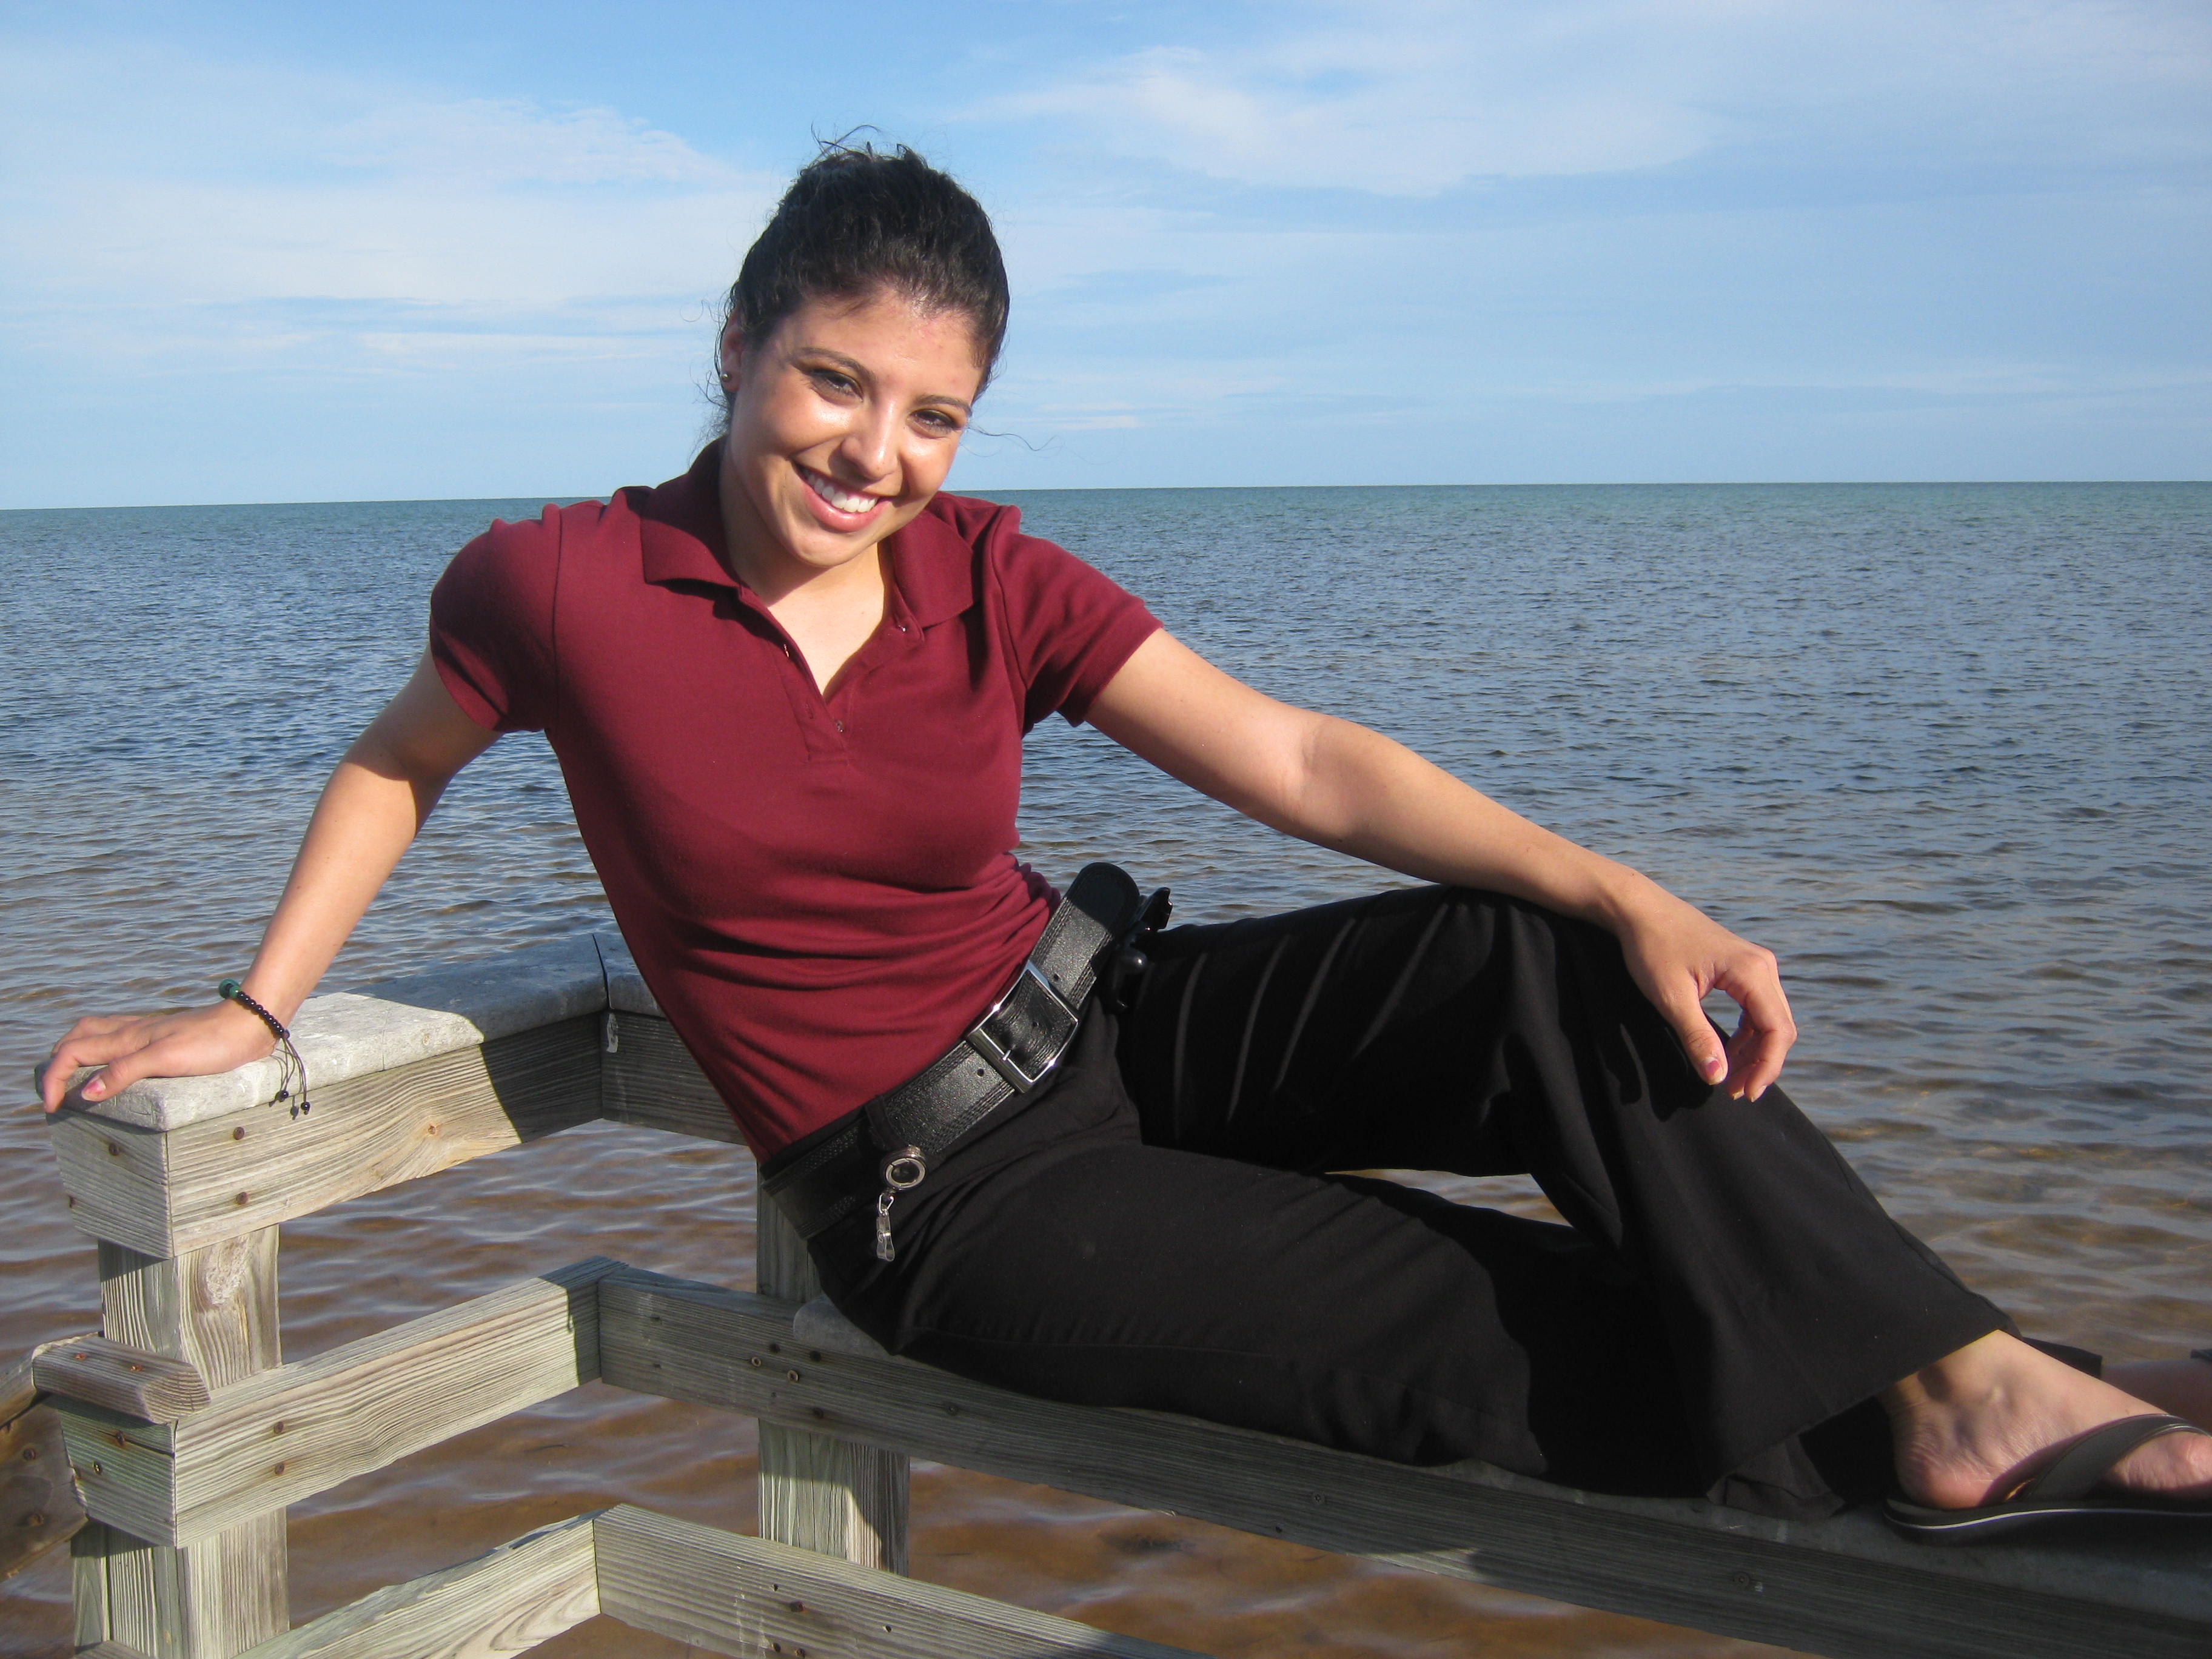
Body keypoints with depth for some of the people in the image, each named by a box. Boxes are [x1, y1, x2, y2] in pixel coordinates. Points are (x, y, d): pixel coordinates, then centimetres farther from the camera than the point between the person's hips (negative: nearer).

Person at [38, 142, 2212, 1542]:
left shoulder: (992, 580, -5)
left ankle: (1964, 1392, -20)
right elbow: (397, 764, 10)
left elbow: (1300, 763, -11)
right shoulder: (557, 586, -11)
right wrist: (252, 1010, 10)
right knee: (1497, 1332, -19)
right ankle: (1858, 1435, 1)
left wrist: (1618, 892, -22)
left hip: (1113, 1026, 4)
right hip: (946, 1201, -3)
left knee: (1550, 968, -21)